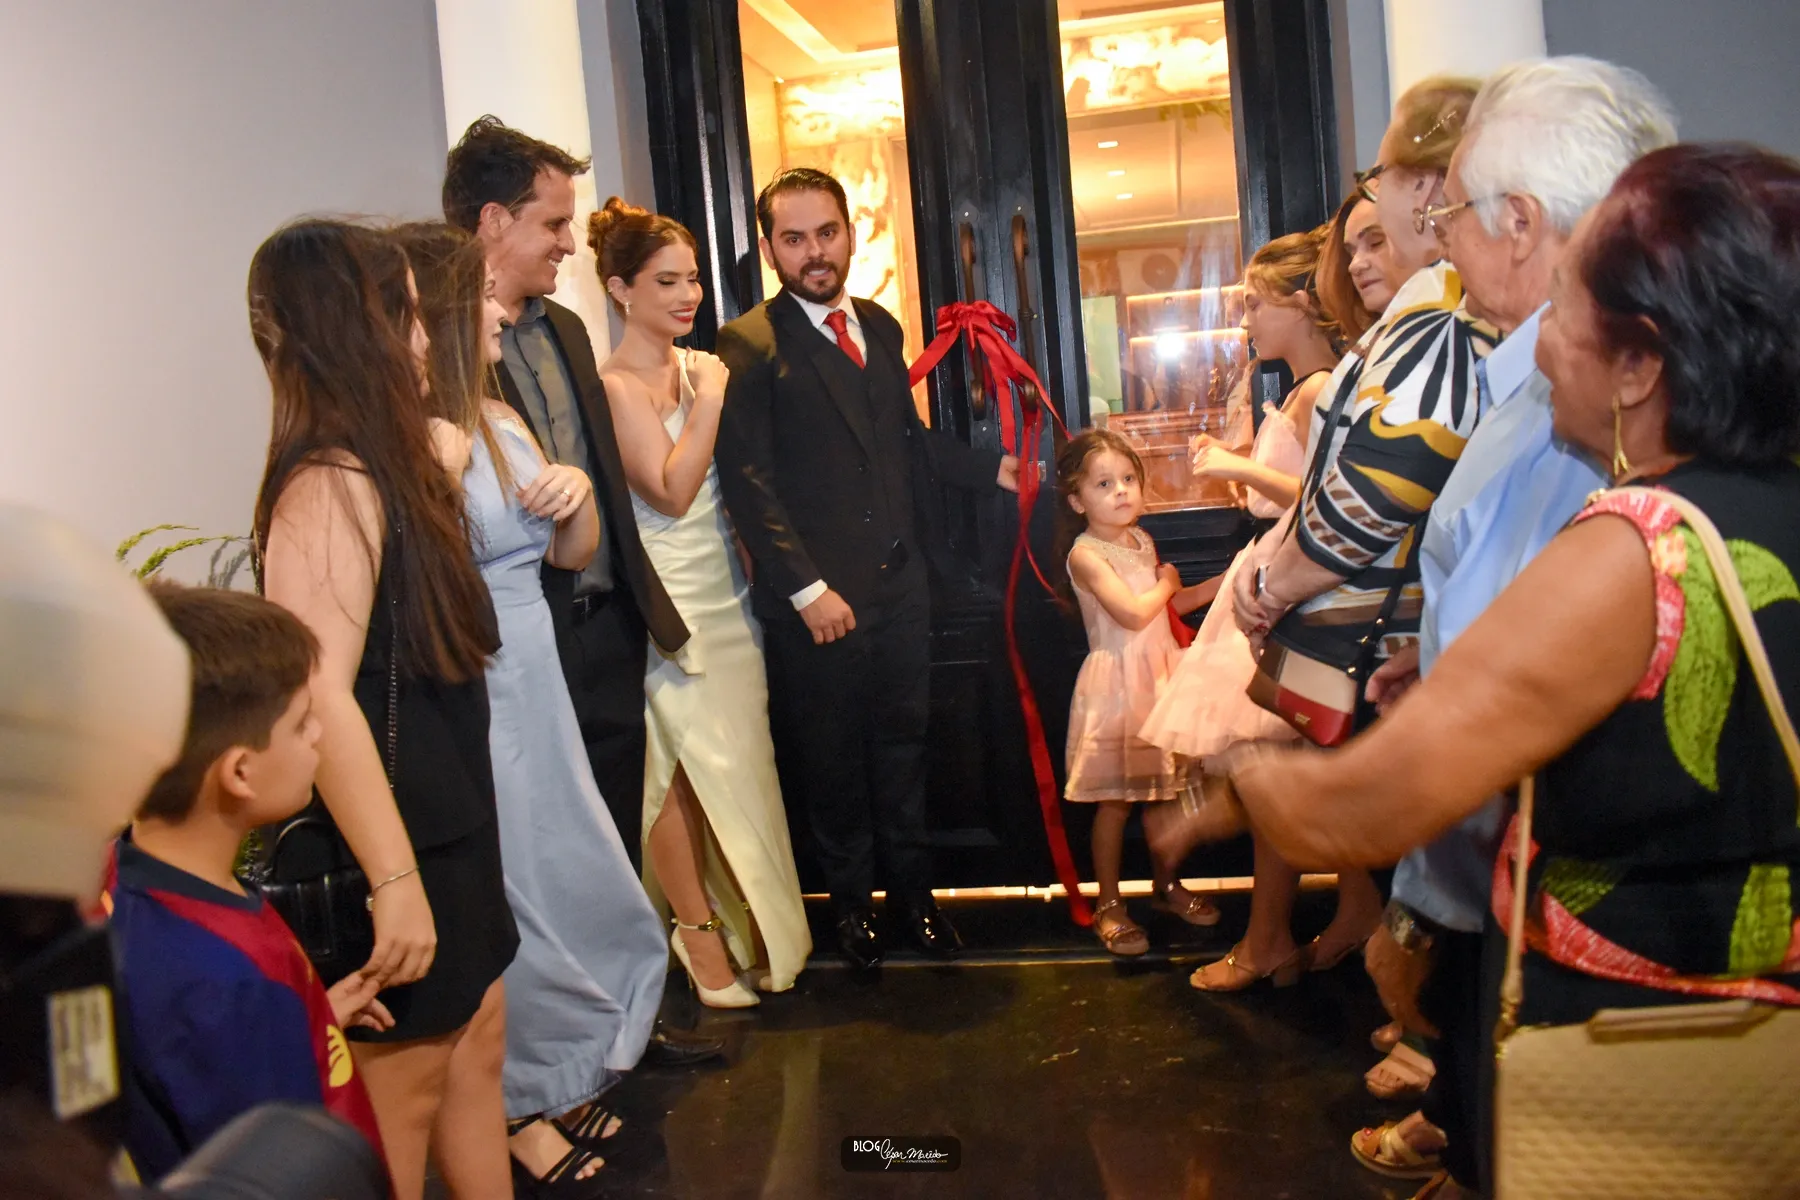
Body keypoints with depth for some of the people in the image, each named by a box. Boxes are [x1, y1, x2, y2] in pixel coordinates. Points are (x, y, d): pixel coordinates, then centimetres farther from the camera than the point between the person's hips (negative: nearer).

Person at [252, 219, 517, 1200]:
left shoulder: (383, 467, 9)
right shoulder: (331, 485, -22)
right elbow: (321, 697, -30)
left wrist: (436, 478, 15)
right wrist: (395, 882, -29)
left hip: (446, 822, 9)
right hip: (393, 837, -9)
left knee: (475, 1047, 20)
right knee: (401, 1096, 7)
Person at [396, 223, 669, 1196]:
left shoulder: (498, 420, 8)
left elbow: (572, 553, 14)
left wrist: (579, 494, -2)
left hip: (537, 695, 8)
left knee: (567, 882, 18)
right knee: (501, 904, 6)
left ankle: (561, 1078, 40)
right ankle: (518, 1115, 29)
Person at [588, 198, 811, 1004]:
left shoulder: (702, 368, 11)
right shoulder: (616, 385, -10)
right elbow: (671, 490, -17)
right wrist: (708, 401, -14)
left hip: (730, 595, 7)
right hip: (669, 603, -7)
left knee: (740, 764, 11)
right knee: (684, 769, -2)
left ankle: (755, 929, 24)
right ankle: (701, 935, 12)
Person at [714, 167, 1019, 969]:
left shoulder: (880, 326, 11)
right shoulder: (749, 346, -10)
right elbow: (748, 480, -14)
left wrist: (992, 469, 9)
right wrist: (806, 587, -18)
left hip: (901, 579, 6)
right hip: (819, 594, -5)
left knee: (903, 741, 16)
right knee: (832, 755, 10)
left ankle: (912, 888, 32)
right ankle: (851, 901, 29)